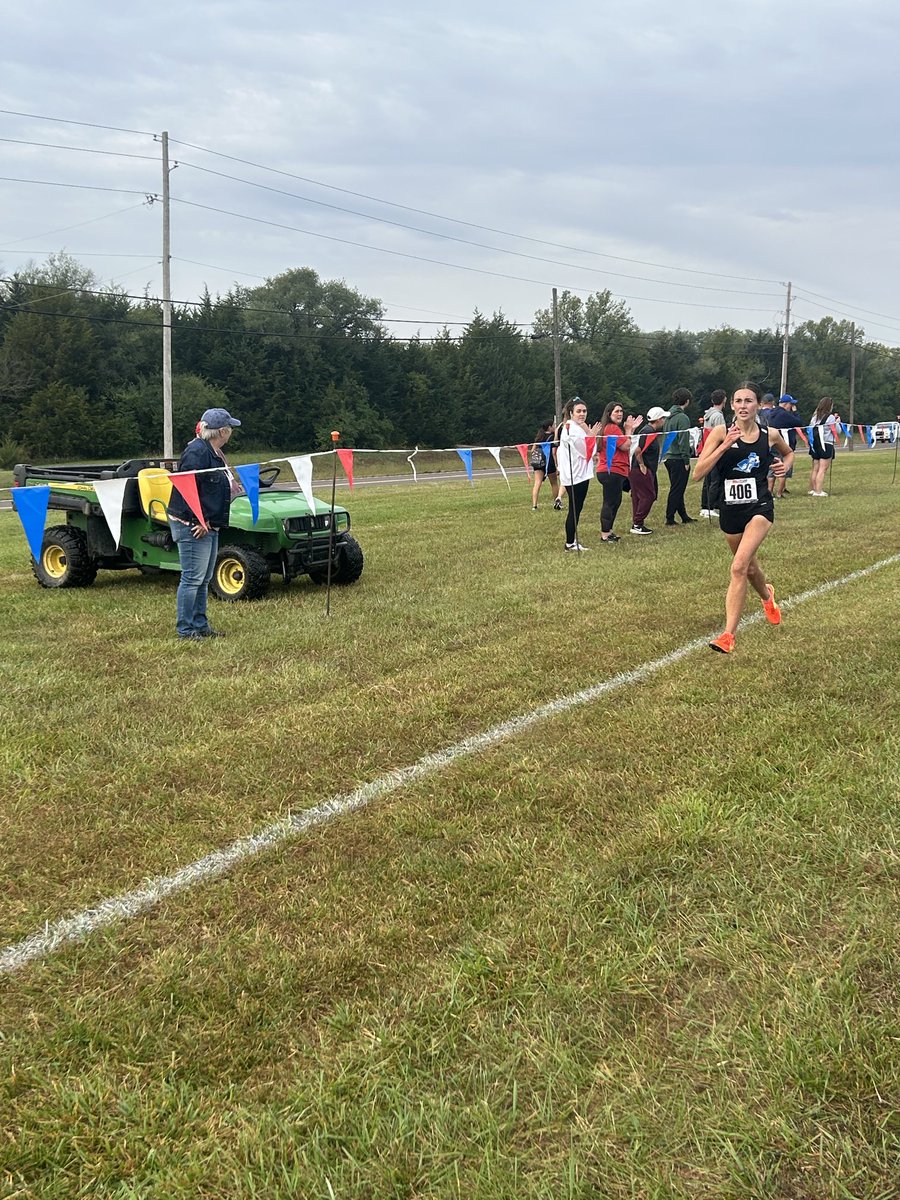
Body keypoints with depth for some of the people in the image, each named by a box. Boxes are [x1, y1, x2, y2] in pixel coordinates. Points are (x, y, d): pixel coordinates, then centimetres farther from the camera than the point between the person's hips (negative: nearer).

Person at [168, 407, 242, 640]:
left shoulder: (214, 452, 15)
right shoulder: (197, 452, -18)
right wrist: (198, 521, -23)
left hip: (208, 525, 11)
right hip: (193, 526, -11)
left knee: (204, 579, 16)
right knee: (192, 579, -6)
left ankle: (201, 625, 24)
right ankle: (185, 630, 0)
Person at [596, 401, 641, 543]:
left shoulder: (608, 428, 18)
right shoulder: (613, 428, -14)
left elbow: (624, 446, 20)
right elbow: (626, 446, -16)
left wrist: (631, 429, 14)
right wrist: (628, 430, -4)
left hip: (611, 471, 11)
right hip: (612, 471, -11)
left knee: (615, 502, 16)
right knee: (610, 503, -8)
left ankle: (607, 532, 21)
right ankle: (605, 535, -7)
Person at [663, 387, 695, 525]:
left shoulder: (669, 416, 12)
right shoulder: (682, 418, -15)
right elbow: (683, 441, -18)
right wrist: (686, 460, -14)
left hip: (669, 457, 9)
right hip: (678, 459, -9)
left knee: (677, 489, 14)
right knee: (676, 490, -2)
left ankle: (684, 516, 22)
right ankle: (670, 518, 1)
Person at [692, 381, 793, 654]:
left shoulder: (770, 435, -1)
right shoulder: (721, 433, -7)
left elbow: (788, 453, 23)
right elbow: (698, 473, -15)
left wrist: (785, 465, 0)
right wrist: (725, 445, -23)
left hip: (759, 508, -2)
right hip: (729, 510, 2)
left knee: (739, 567, -21)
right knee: (749, 567, 21)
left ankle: (728, 635, -18)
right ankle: (767, 596, 57)